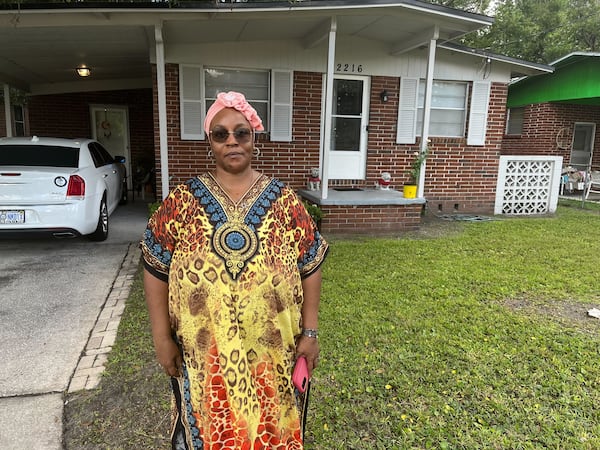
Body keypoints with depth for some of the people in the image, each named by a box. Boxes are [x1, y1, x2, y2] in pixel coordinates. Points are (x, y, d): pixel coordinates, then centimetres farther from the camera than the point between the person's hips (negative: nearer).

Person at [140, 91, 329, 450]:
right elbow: (156, 269, -1)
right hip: (203, 356, 0)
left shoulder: (284, 200, -4)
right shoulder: (183, 200, -5)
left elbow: (310, 268, -1)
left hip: (272, 354, 0)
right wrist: (162, 337, -3)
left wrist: (310, 332, -3)